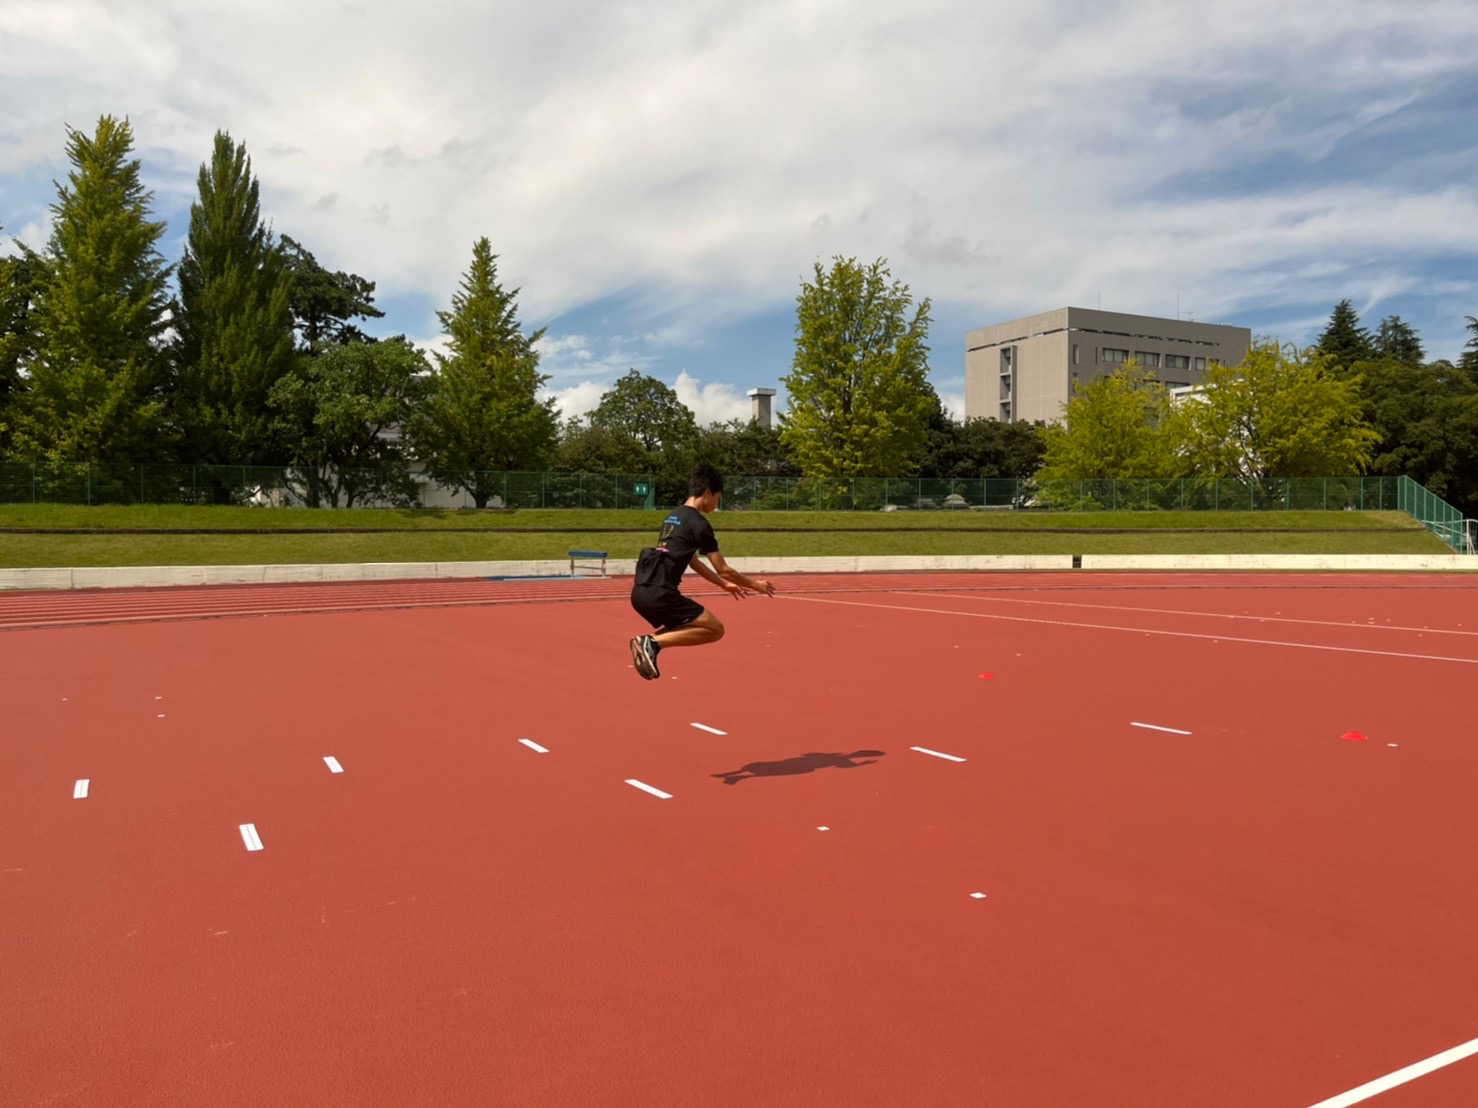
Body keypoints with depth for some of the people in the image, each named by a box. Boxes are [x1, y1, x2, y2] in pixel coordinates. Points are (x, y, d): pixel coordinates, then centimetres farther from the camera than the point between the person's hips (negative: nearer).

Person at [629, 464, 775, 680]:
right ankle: (654, 642, -11)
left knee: (678, 628, 33)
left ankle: (648, 642, 7)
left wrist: (724, 585, 35)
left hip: (641, 591, 9)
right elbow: (723, 569, -4)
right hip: (659, 593, -9)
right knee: (715, 630, -1)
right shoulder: (699, 524, -7)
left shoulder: (674, 515, 20)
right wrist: (754, 584, 11)